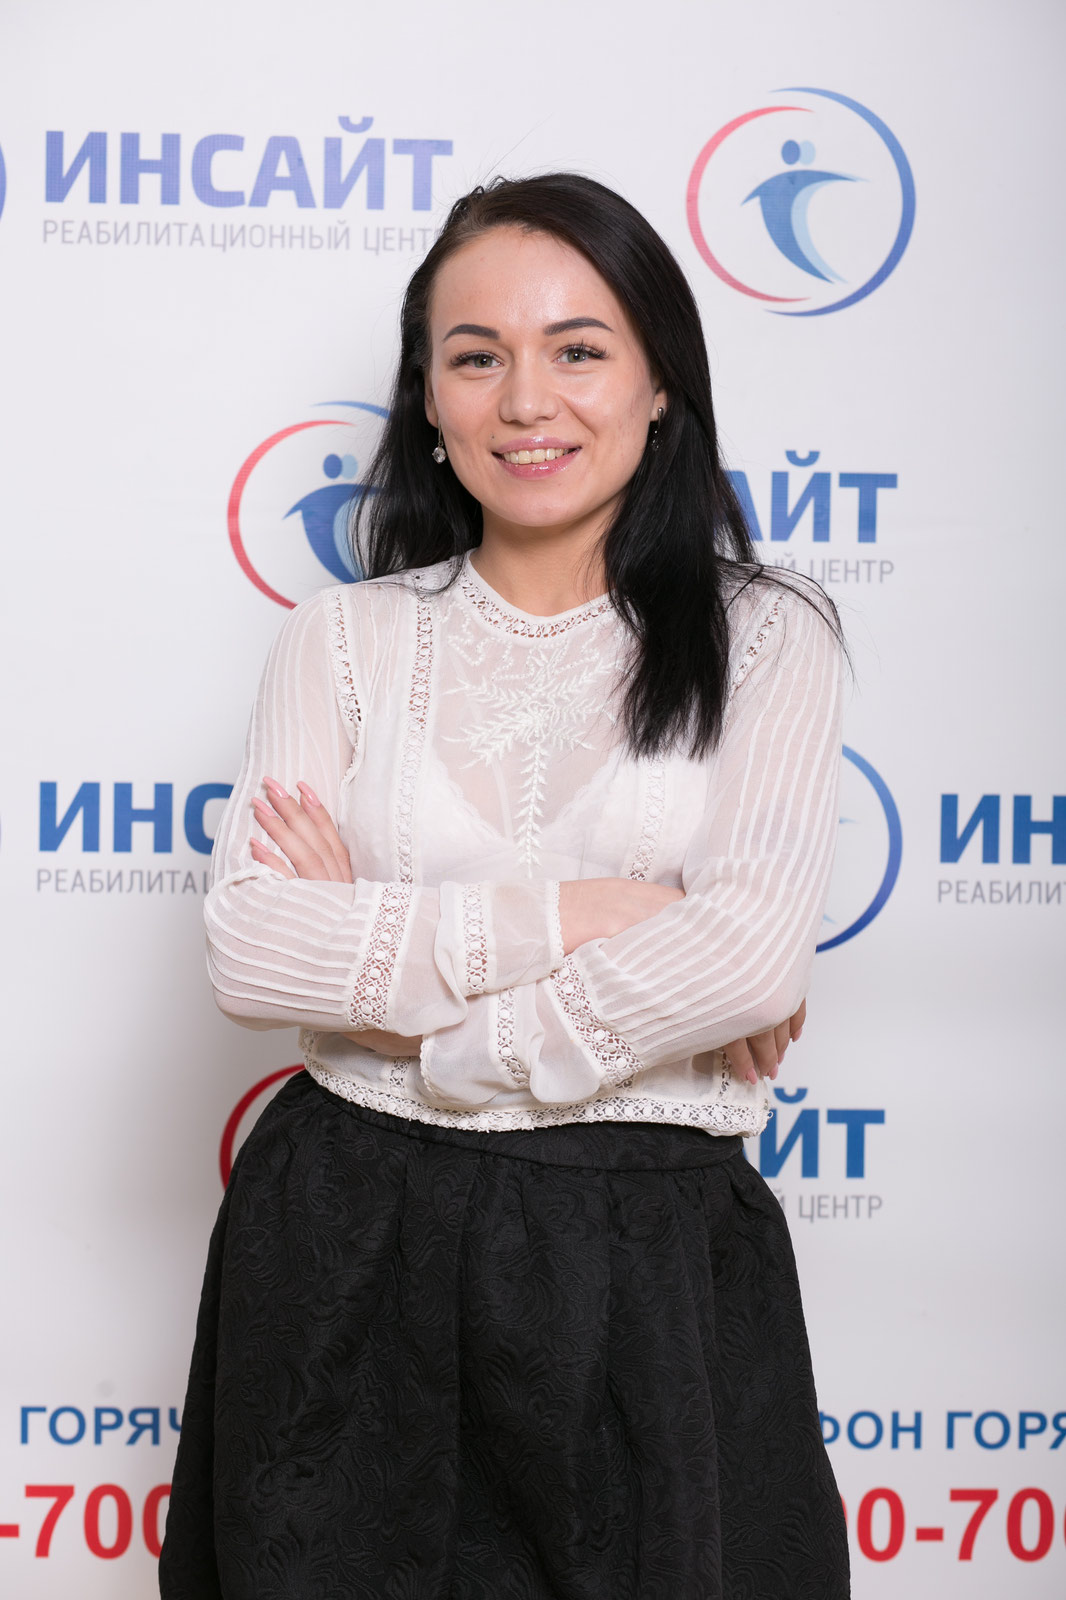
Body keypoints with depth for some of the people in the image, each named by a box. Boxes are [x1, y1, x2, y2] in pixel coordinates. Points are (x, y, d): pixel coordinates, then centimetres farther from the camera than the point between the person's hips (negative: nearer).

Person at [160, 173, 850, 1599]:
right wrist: (568, 914, -16)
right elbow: (246, 948, -9)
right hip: (349, 1251, 2)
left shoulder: (764, 639, -1)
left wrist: (381, 949, -13)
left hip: (649, 1258, -1)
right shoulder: (347, 640, 3)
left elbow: (755, 957, -16)